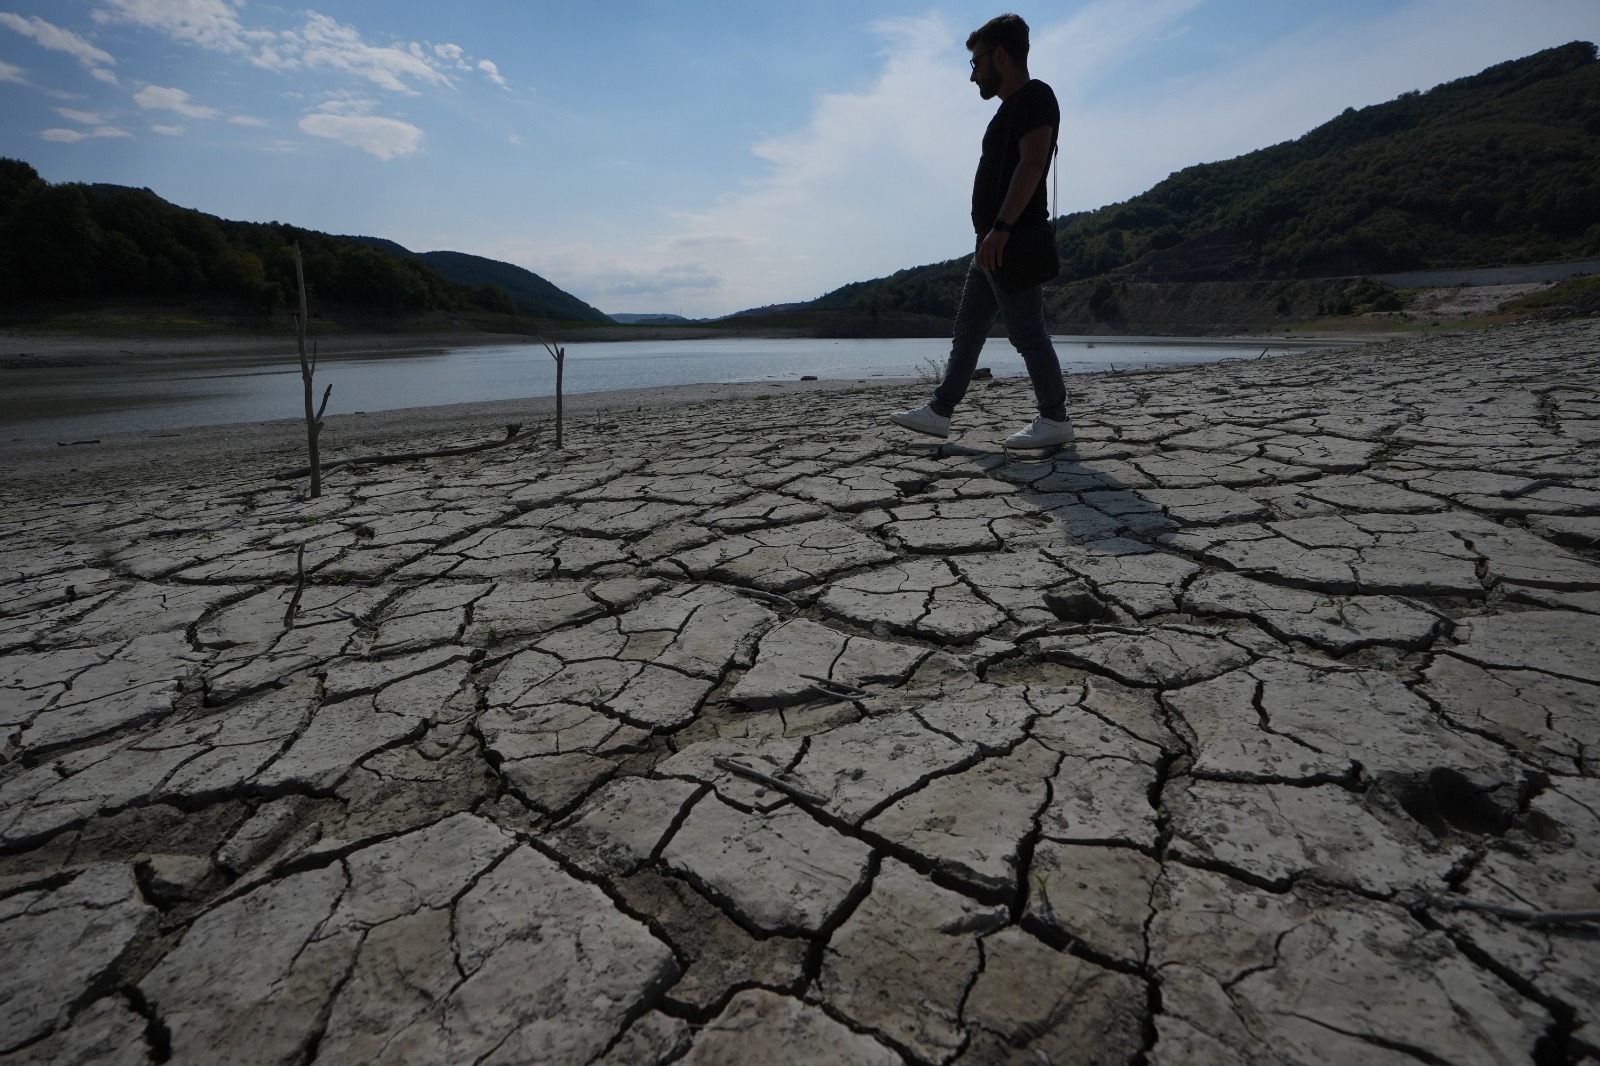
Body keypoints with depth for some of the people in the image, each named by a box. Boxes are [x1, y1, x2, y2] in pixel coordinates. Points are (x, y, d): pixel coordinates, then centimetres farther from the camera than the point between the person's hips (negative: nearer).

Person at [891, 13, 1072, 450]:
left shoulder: (1034, 96, -6)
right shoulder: (1011, 107, 24)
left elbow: (1031, 164, -19)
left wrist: (1000, 227, -28)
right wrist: (992, 235, 20)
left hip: (1013, 241, -10)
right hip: (994, 245, 10)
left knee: (1026, 333, -8)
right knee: (967, 331, 10)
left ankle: (1055, 420, 0)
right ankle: (939, 412, 15)